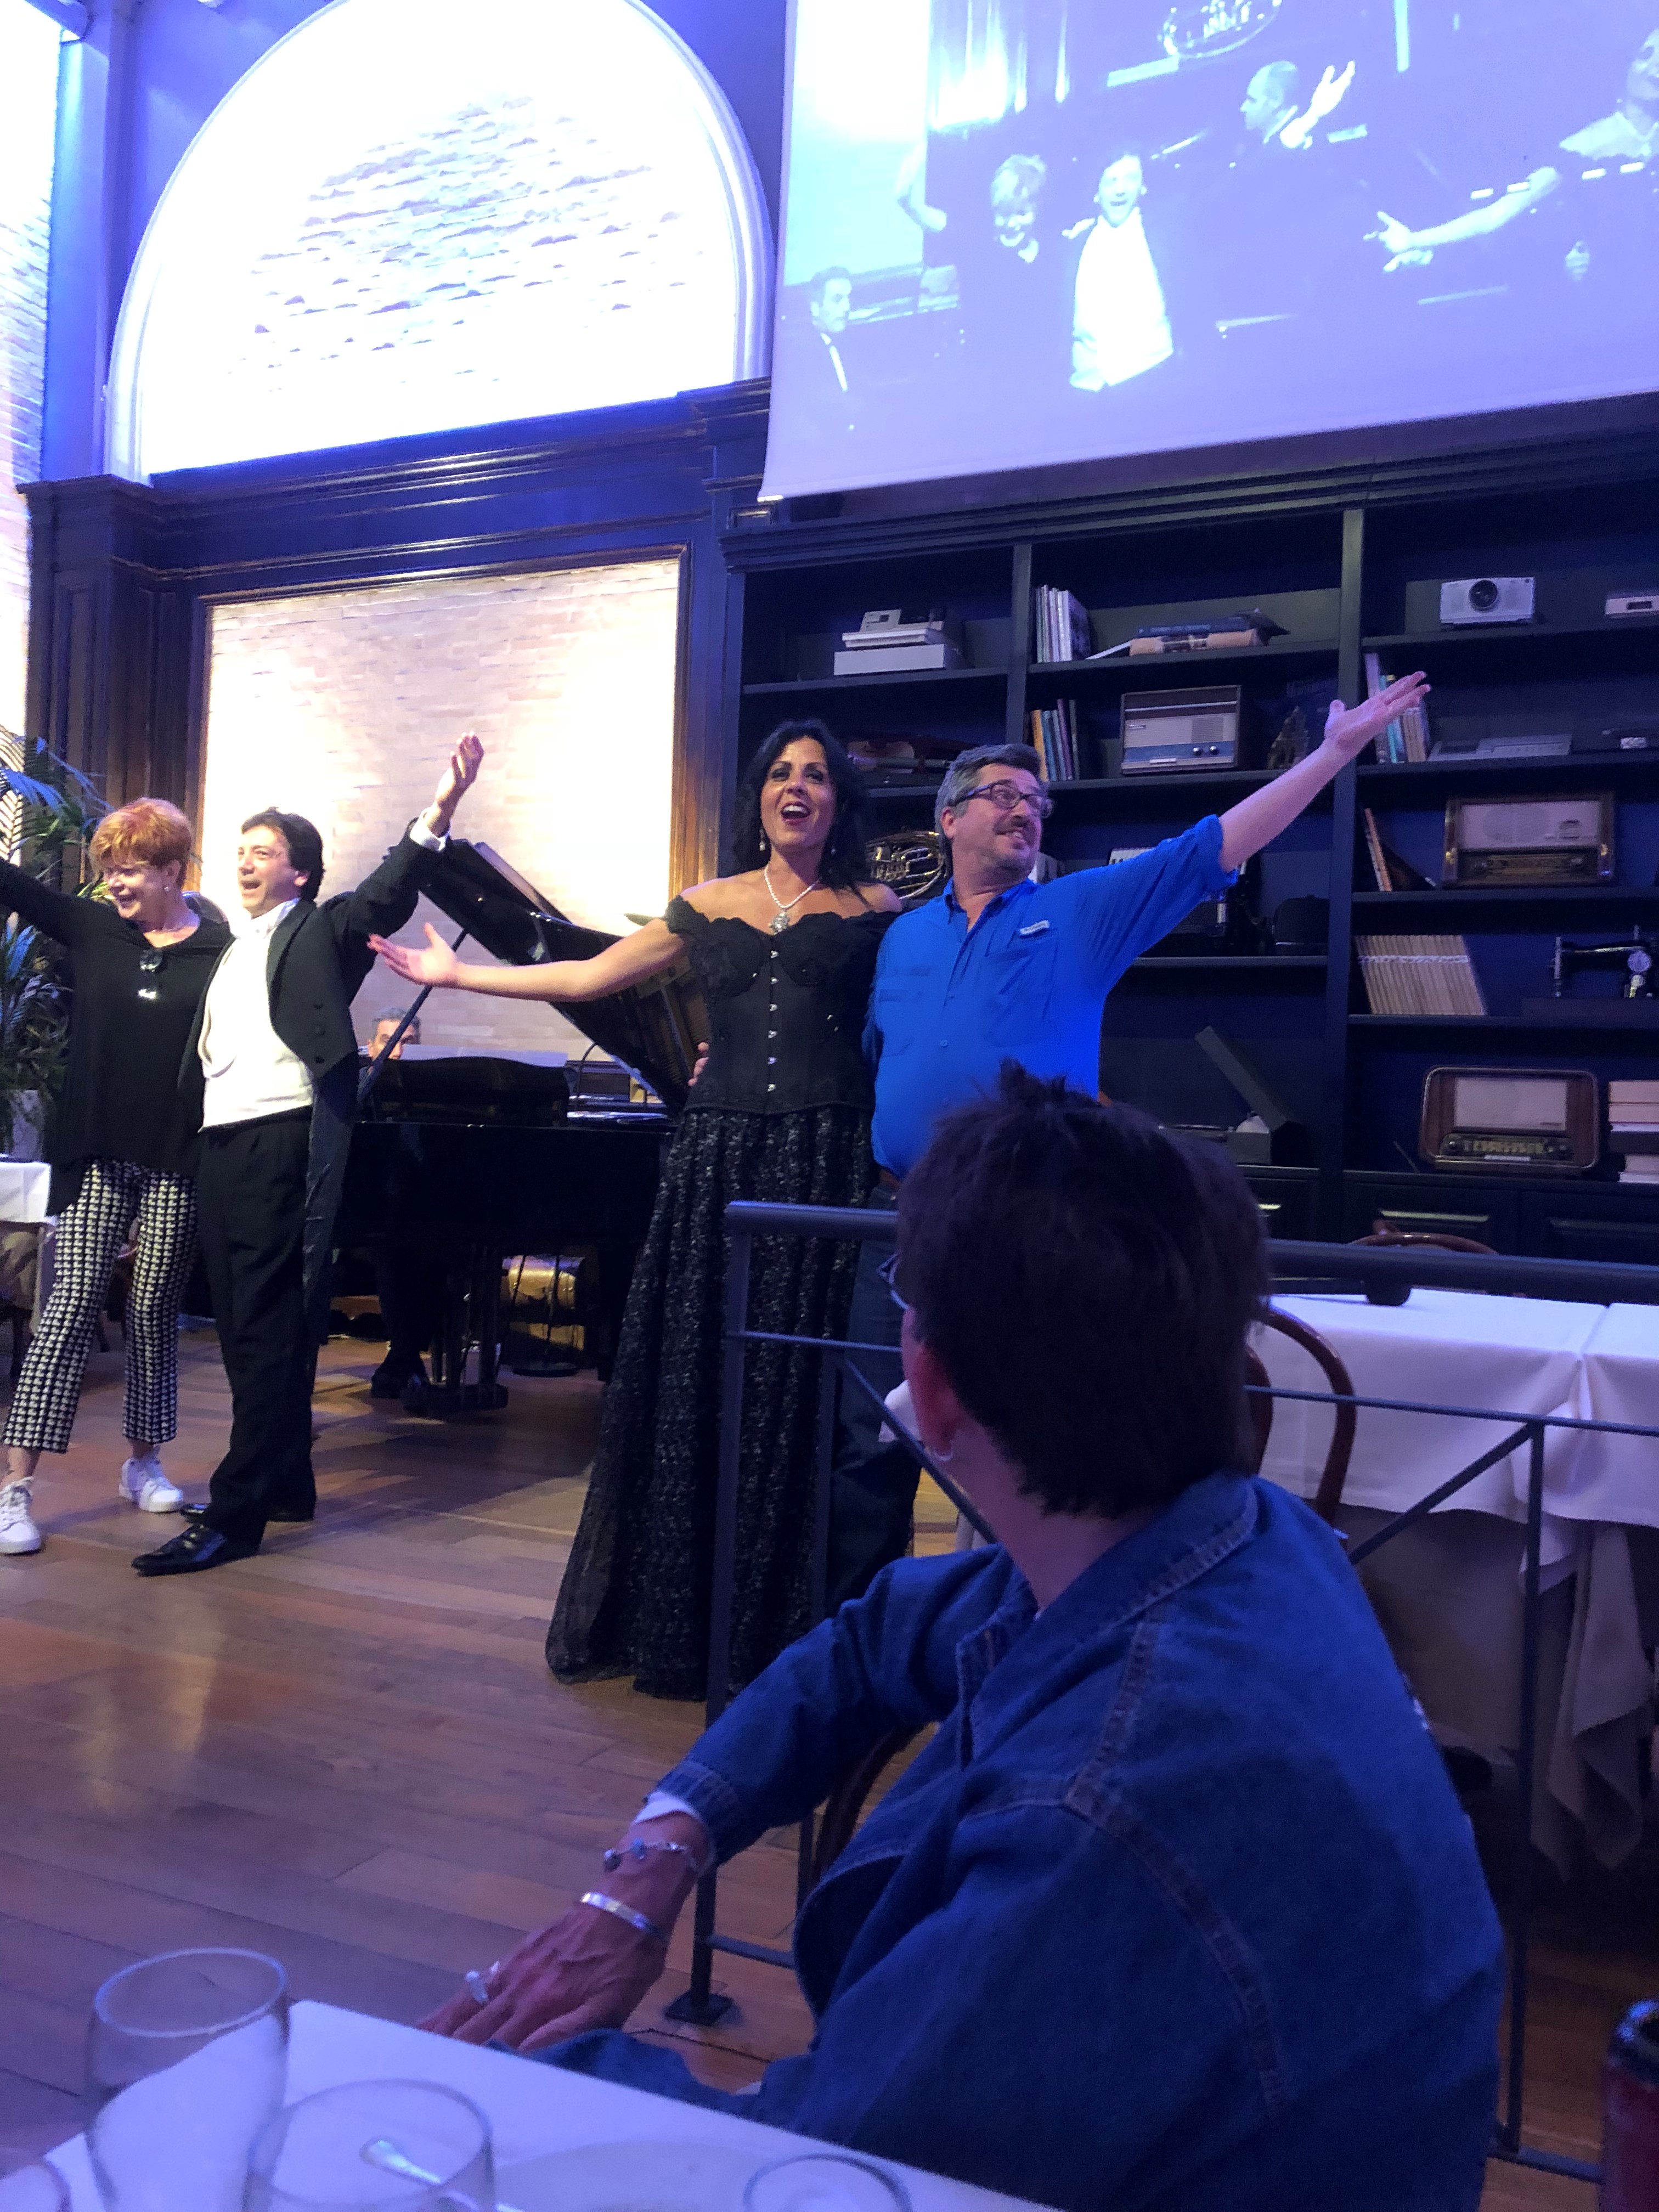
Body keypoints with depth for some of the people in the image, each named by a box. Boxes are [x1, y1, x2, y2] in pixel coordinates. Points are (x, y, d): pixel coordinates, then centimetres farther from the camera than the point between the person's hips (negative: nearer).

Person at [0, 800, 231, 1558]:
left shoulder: (220, 954, -4)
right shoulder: (92, 928, 4)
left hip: (177, 1163, -1)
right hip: (98, 1157, 1)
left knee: (155, 1314, 10)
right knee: (68, 1312, -4)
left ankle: (143, 1464, 28)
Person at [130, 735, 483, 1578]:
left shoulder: (320, 932, 2)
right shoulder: (234, 952, 24)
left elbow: (386, 897, -17)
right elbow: (206, 1057, 24)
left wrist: (437, 815, -31)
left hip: (282, 1142, -8)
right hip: (221, 1145, 9)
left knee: (270, 1328, -9)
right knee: (241, 1325, 11)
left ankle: (234, 1514, -9)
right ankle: (287, 1483, 22)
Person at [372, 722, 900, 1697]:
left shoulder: (874, 913, 6)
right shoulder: (707, 909, 13)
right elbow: (585, 977, 18)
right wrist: (454, 974, 20)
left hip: (827, 1159, -2)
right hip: (718, 1157, 3)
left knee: (801, 1392, -1)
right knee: (692, 1380, 4)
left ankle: (787, 1627, 12)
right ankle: (677, 1614, 19)